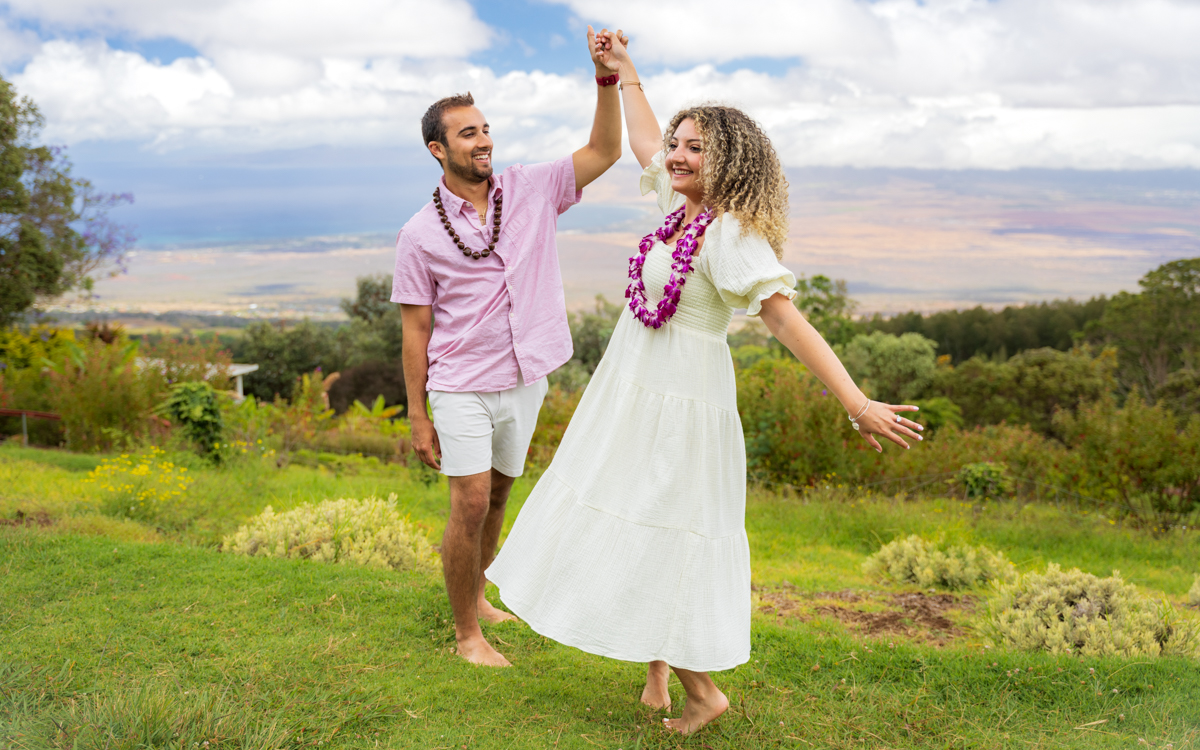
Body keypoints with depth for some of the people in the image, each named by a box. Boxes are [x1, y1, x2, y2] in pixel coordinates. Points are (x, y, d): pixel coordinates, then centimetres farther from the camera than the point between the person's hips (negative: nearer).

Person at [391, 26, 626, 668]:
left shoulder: (530, 192, 0)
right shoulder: (420, 234, -7)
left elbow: (603, 152, -5)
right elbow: (415, 330, -4)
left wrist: (607, 78, -20)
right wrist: (417, 416, -5)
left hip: (524, 381, 4)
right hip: (461, 389, -4)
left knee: (497, 498, 17)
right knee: (471, 504, -7)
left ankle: (475, 593, 38)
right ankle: (466, 634, 9)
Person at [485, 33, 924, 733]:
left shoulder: (733, 235, -20)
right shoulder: (689, 205, 5)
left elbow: (788, 319, -29)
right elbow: (646, 145, 24)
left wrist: (856, 402, -36)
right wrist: (625, 72, 31)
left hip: (678, 403, -9)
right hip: (636, 388, 9)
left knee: (652, 542, -3)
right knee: (635, 528, 16)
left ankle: (702, 692, 11)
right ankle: (658, 676, 29)